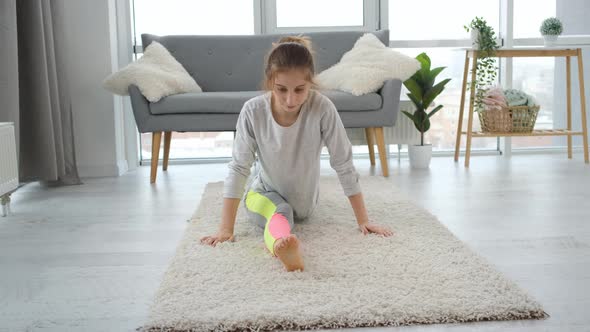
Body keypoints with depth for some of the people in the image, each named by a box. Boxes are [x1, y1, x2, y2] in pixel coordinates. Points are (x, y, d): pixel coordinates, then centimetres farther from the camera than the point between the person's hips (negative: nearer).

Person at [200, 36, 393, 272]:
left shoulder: (322, 109, -29)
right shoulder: (253, 111, -27)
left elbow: (344, 164, -21)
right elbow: (238, 168, -22)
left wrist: (363, 220, -18)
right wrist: (226, 229, -25)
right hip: (265, 193, -5)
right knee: (279, 212, -30)